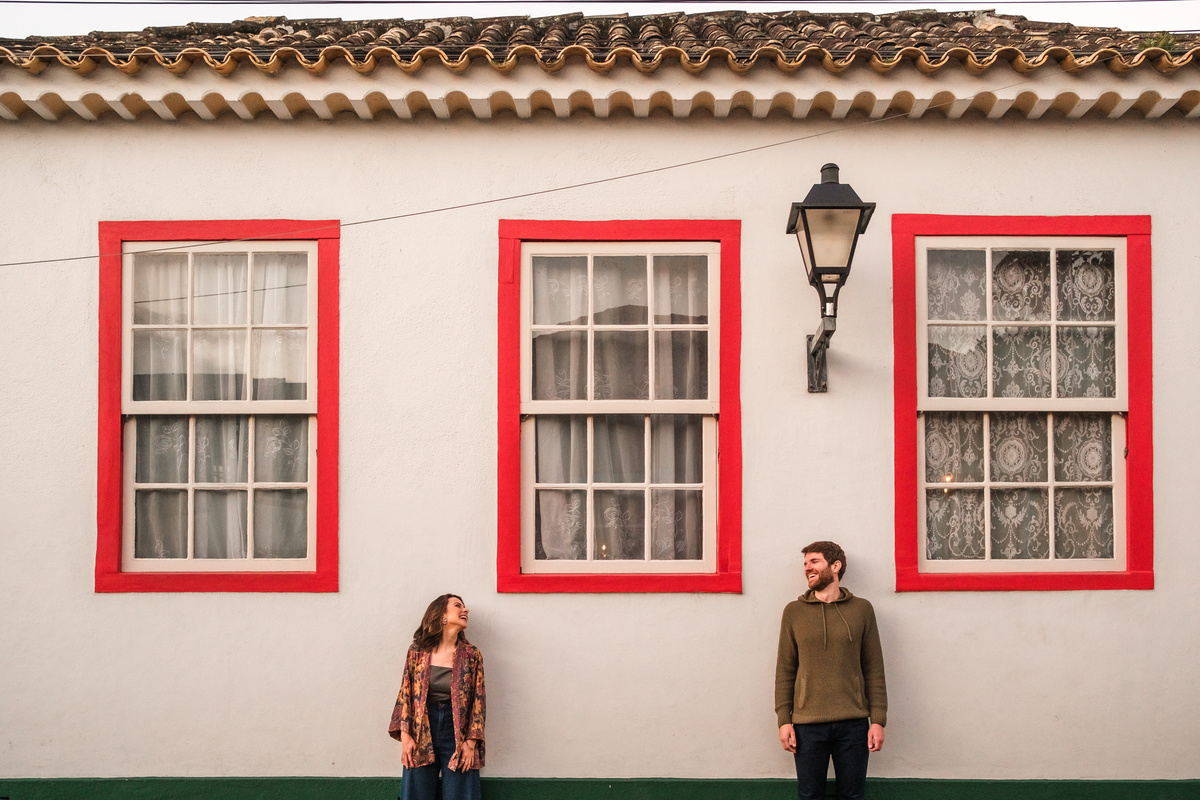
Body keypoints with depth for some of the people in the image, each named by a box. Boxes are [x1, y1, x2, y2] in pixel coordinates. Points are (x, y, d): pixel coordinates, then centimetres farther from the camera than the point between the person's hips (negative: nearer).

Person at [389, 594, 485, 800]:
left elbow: (478, 701, 1)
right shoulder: (417, 651, 2)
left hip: (457, 732, 0)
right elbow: (405, 695, 3)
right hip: (422, 732, 0)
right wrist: (405, 736, -4)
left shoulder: (471, 655, 2)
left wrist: (471, 743, -6)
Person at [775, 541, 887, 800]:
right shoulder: (794, 611, 6)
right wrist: (783, 720, -2)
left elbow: (874, 669, 4)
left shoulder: (861, 609, 5)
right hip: (807, 725, 0)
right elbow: (785, 669, 6)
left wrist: (878, 720, -2)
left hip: (853, 724, 0)